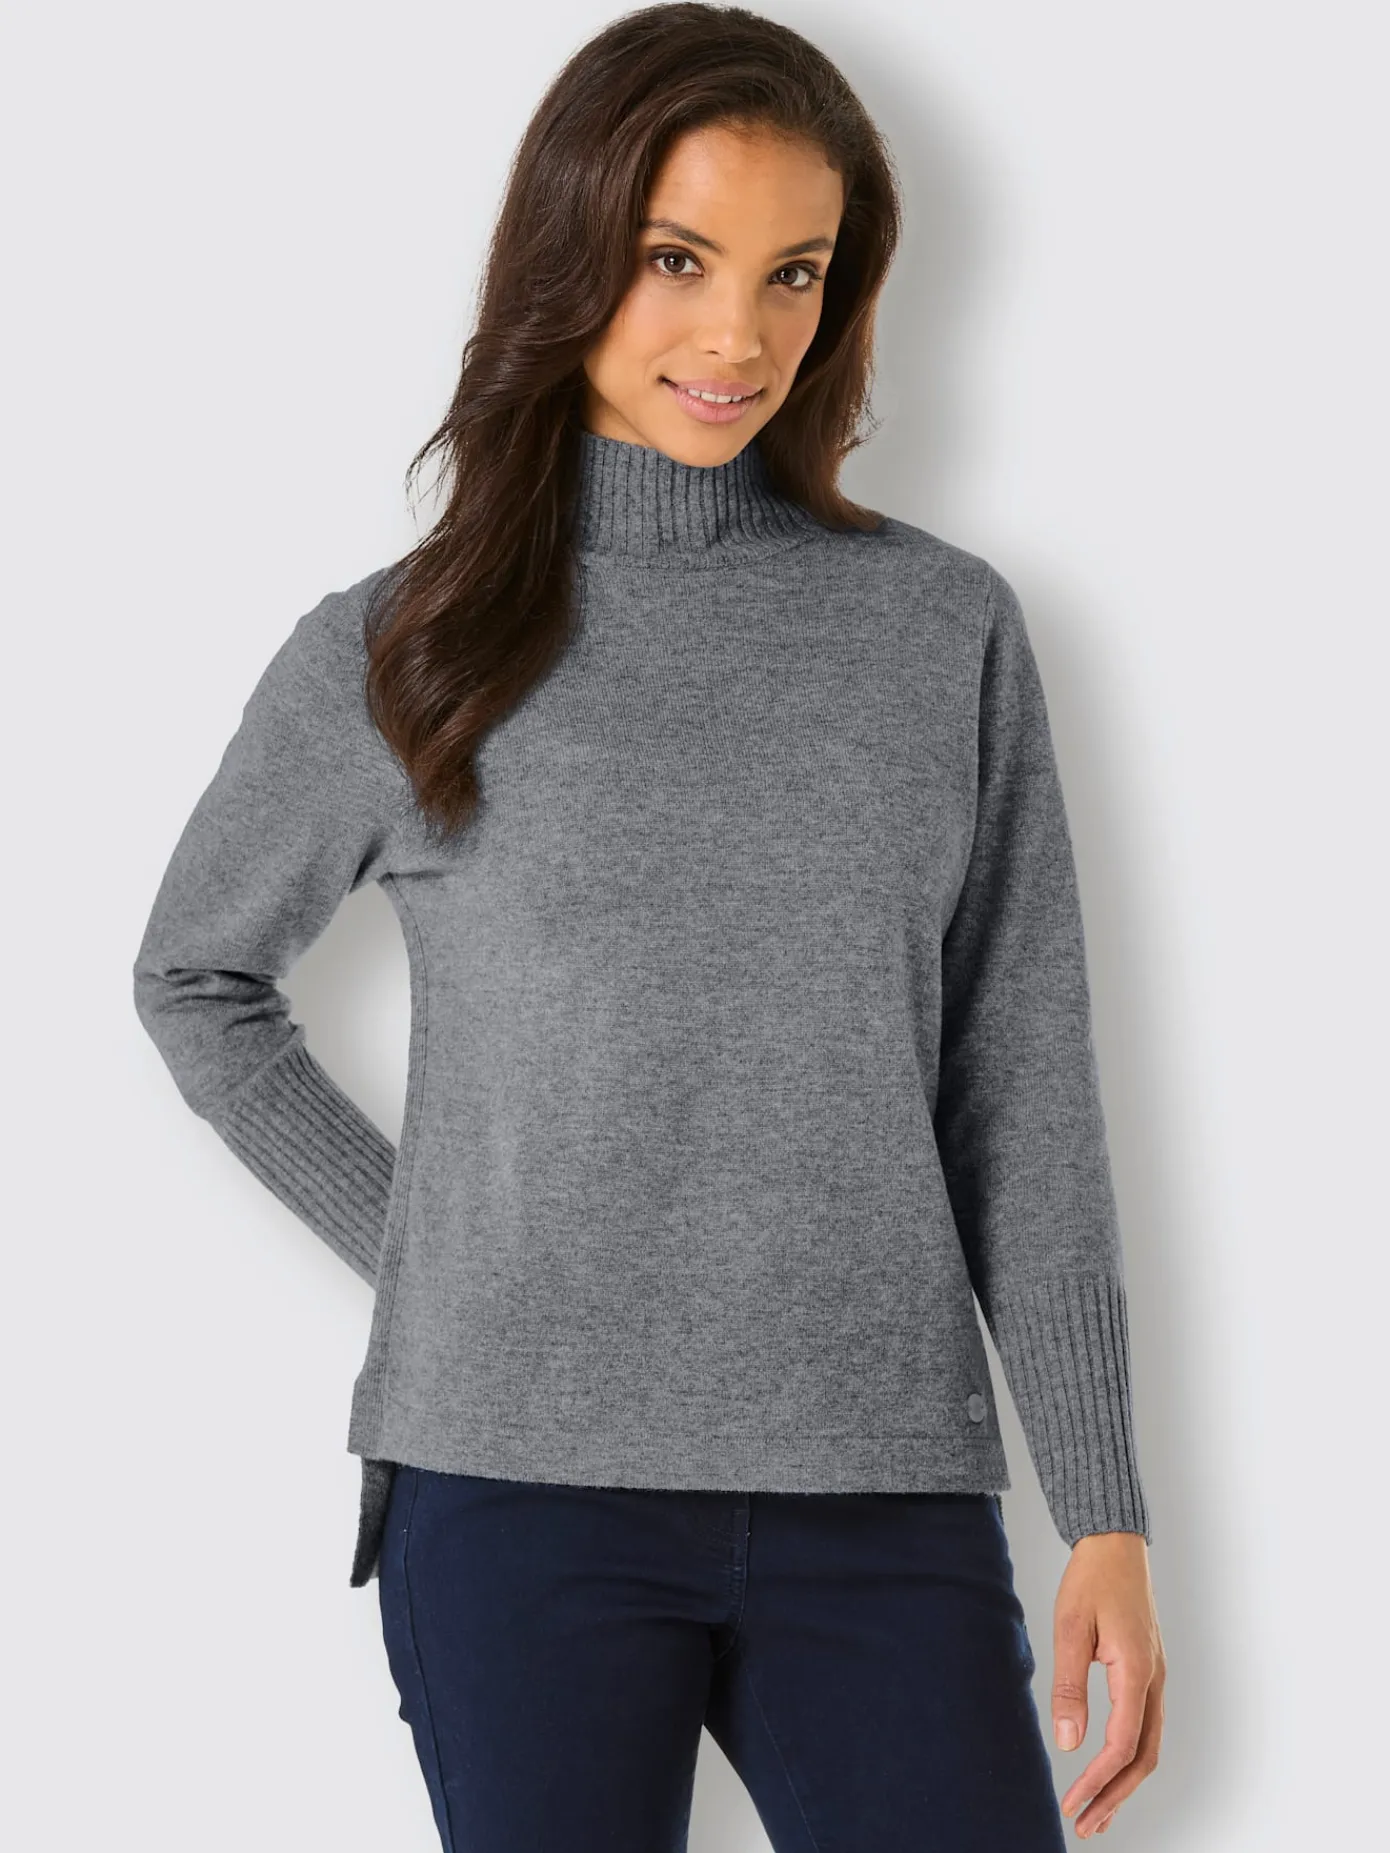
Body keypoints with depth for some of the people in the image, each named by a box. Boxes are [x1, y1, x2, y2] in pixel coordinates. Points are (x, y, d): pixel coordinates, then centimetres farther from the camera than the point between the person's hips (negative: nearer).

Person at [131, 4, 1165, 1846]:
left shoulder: (948, 630, 5)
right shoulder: (395, 657, 3)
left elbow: (1022, 1093, 6)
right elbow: (197, 982, 17)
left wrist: (1106, 1514, 2)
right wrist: (415, 1246, 6)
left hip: (882, 1503, 1)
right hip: (522, 1487, -1)